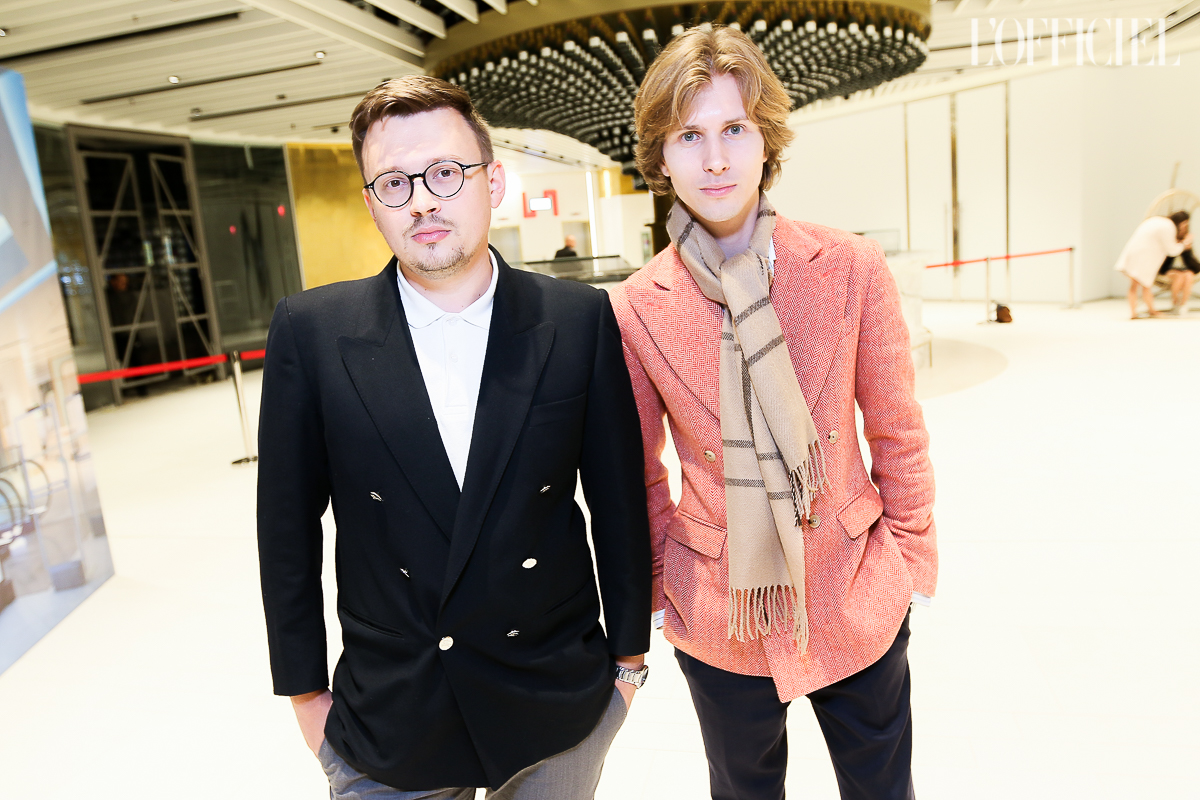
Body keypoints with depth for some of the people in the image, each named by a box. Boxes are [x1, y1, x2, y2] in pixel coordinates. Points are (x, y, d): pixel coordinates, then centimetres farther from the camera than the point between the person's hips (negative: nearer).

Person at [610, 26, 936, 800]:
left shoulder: (851, 267, -11)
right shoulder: (637, 309, -12)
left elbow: (898, 435, -1)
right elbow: (641, 472, 1)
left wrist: (913, 560, 4)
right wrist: (661, 584, 5)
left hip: (857, 600, 1)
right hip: (718, 619, 0)